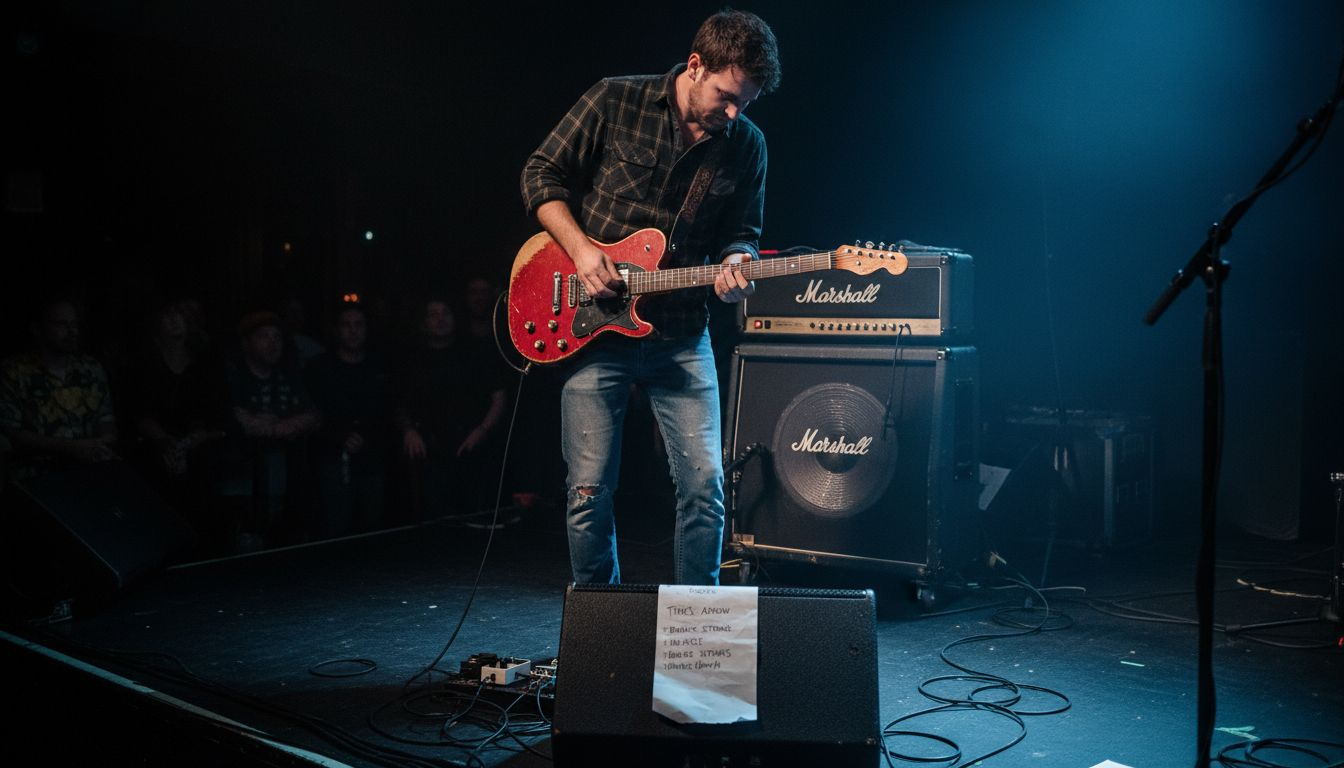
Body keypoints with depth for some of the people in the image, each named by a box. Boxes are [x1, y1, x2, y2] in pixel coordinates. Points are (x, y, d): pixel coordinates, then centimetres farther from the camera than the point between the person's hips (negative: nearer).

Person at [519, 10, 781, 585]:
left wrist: (735, 263, -11)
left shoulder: (746, 145, 4)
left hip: (680, 336, 2)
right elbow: (541, 175, 0)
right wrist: (582, 250, -13)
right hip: (594, 328, -2)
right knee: (588, 490, 0)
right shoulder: (616, 101, -4)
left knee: (705, 484, -2)